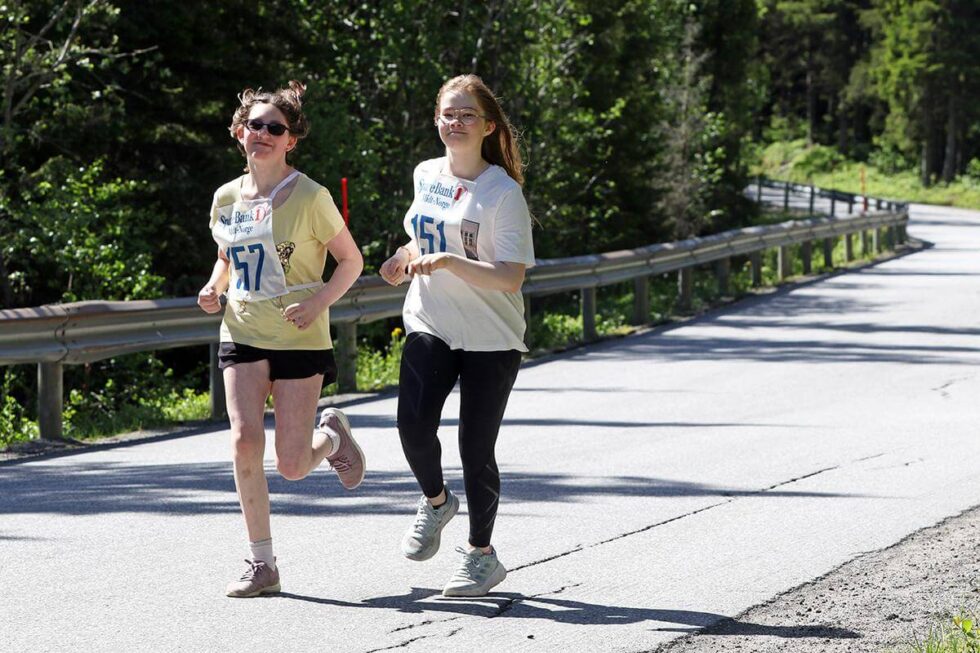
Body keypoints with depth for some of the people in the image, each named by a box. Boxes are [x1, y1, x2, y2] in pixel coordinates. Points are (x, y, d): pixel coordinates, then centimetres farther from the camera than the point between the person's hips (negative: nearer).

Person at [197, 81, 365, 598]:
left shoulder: (309, 197, -8)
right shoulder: (226, 198, 6)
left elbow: (351, 260, -2)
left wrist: (319, 302, -18)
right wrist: (214, 288, 0)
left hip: (299, 341, -3)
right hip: (242, 336, 3)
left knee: (291, 466, -5)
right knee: (245, 441, -16)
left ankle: (332, 433, 33)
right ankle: (261, 564, -5)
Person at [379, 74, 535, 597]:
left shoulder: (504, 193, -12)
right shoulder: (426, 176, 6)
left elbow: (510, 278, -19)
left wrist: (447, 262, -30)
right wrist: (406, 257, 4)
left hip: (491, 339, -4)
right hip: (430, 325, 4)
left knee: (475, 447, 0)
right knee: (414, 425, -16)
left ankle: (481, 554, 20)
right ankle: (435, 501, 16)